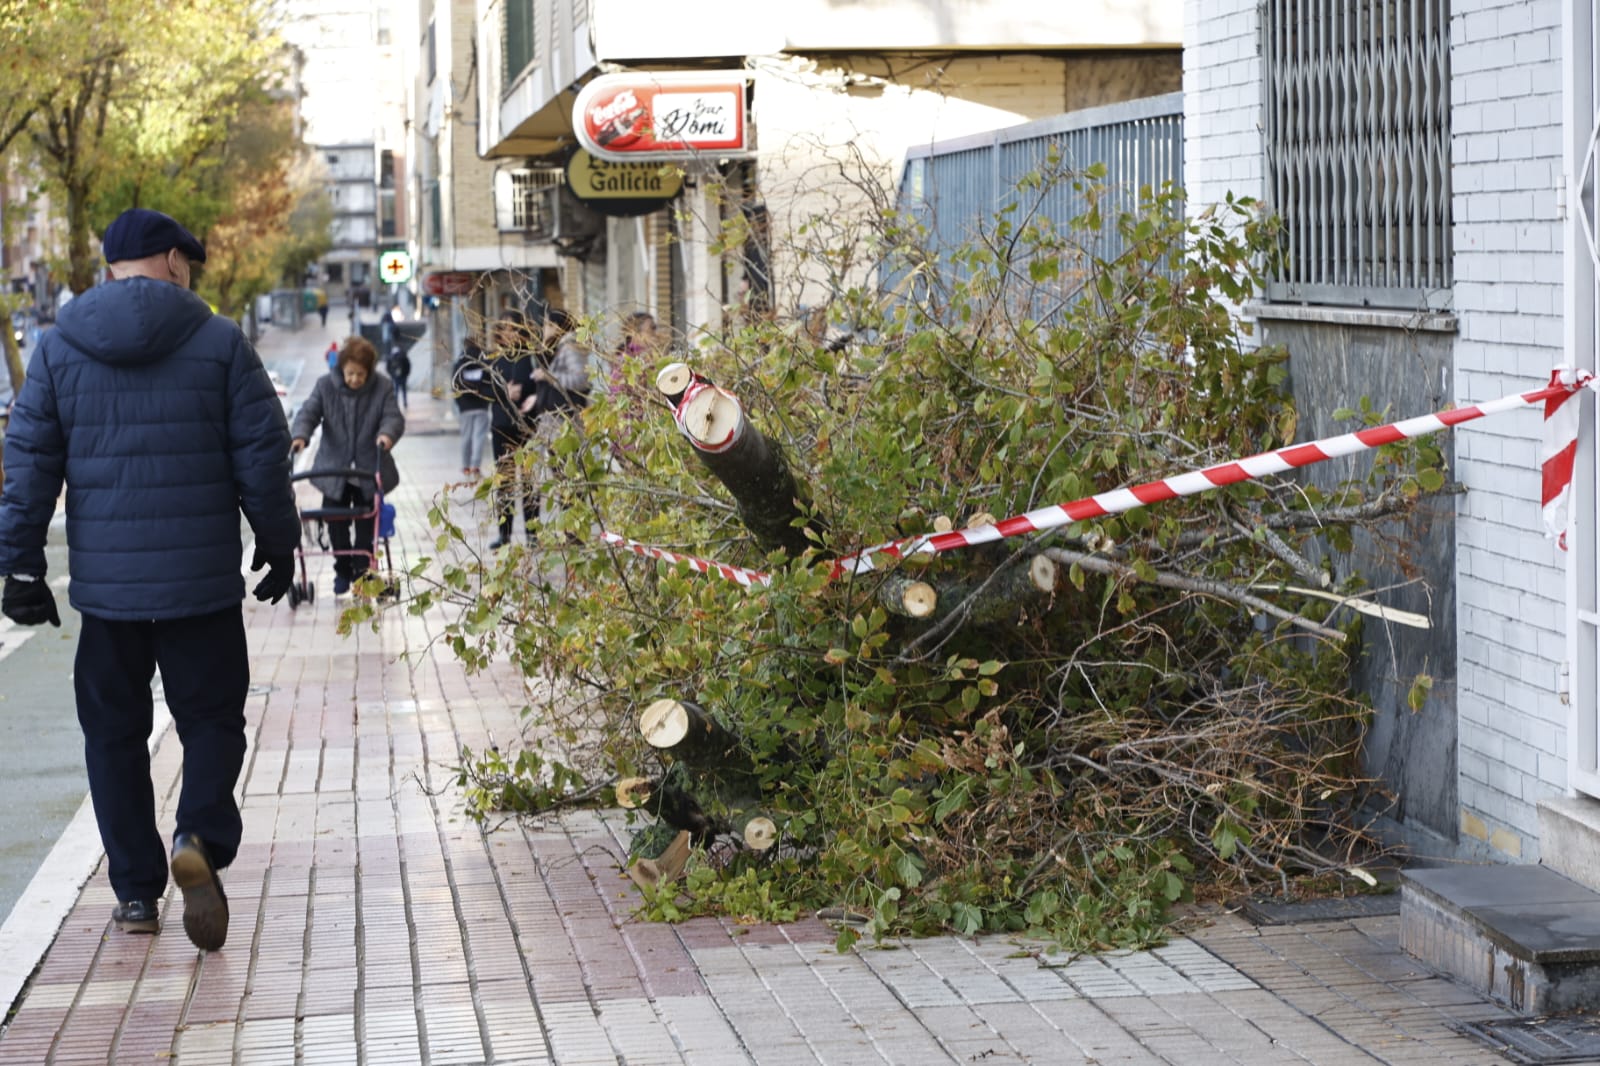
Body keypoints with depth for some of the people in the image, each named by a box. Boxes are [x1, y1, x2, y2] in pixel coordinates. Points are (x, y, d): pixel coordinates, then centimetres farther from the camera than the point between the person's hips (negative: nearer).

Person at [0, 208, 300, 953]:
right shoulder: (219, 342, -1)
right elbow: (263, 454, -2)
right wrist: (278, 546, 9)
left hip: (105, 582, 2)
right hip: (203, 581, -1)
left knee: (114, 731, 12)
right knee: (211, 718, 10)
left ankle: (136, 891, 13)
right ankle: (201, 838, -17)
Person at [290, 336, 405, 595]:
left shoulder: (382, 387, -6)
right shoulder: (325, 385, -5)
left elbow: (394, 416, -12)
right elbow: (308, 412, -10)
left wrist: (387, 433, -36)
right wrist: (300, 435, -31)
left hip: (368, 471, -1)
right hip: (334, 470, 1)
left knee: (366, 525, 4)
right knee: (336, 524, 5)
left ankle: (362, 570, 15)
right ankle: (342, 571, 18)